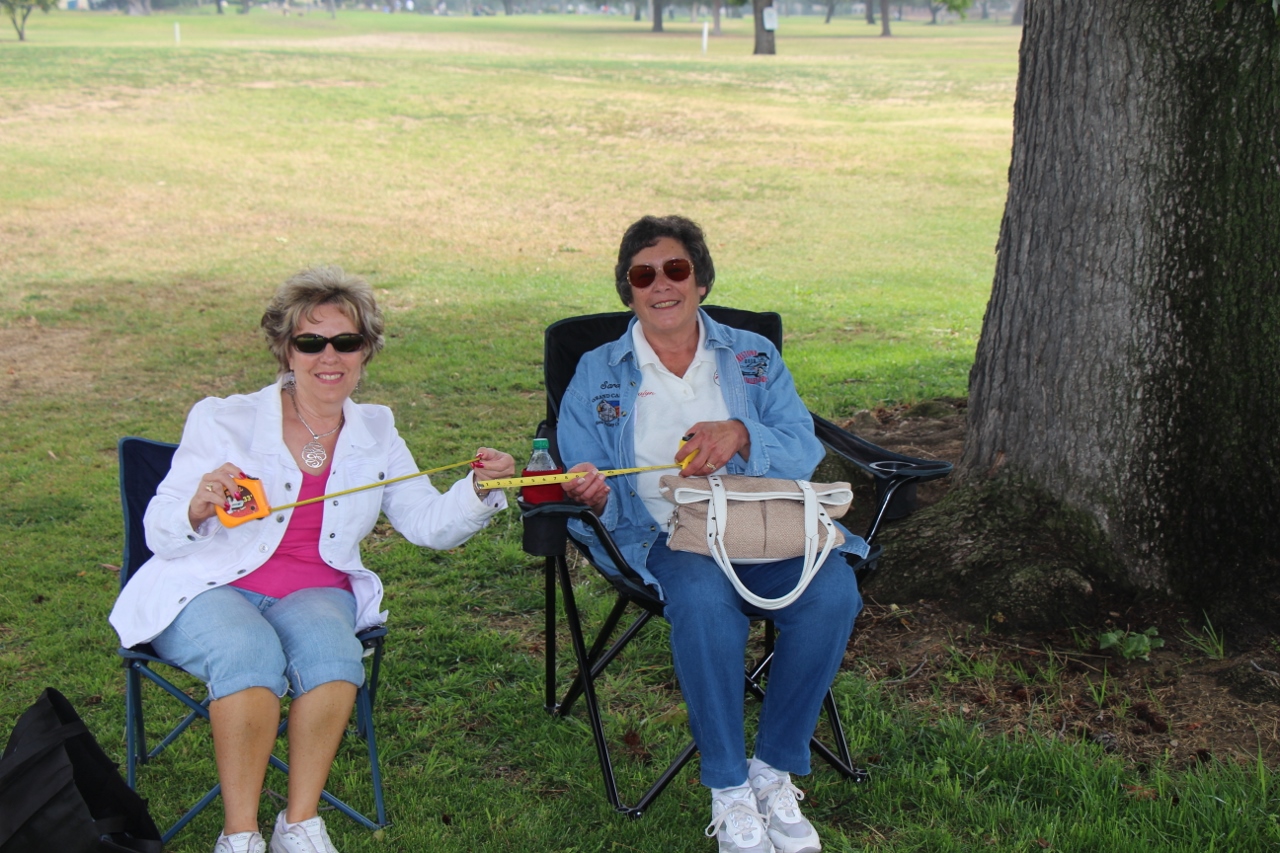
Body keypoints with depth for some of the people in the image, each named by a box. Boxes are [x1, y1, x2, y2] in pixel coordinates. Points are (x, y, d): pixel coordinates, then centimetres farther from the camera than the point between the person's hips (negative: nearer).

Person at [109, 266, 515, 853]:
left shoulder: (375, 432, 11)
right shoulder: (223, 421, 0)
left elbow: (429, 523, 6)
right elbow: (160, 536, -4)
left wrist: (479, 489, -13)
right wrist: (199, 506, -26)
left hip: (315, 594, 3)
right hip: (209, 590, -2)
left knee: (329, 647, -31)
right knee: (251, 652, -34)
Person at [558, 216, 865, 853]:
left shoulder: (754, 358, 17)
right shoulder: (596, 375, 15)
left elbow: (804, 452, 3)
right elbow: (582, 483, 7)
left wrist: (742, 436, -18)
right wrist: (592, 496, -18)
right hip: (664, 538, -2)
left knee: (832, 591, -30)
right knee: (704, 599, -37)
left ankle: (775, 770, -11)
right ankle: (728, 788, -18)